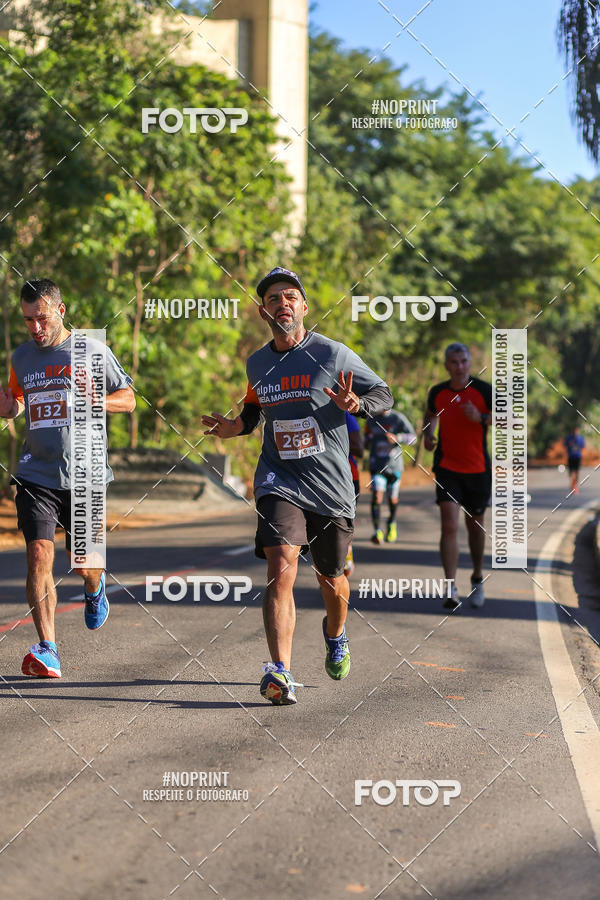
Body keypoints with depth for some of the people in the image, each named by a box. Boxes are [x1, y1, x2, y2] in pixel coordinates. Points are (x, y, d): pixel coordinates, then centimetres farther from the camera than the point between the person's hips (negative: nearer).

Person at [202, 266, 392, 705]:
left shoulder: (333, 354, -6)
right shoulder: (257, 363, 7)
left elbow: (385, 393, 1)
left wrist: (355, 403, -21)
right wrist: (237, 426, 4)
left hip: (331, 485, -1)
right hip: (279, 481, 1)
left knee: (332, 581, 14)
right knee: (281, 566, -21)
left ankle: (336, 635, 49)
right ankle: (281, 674, -27)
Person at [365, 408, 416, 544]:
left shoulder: (398, 418, -3)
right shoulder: (371, 420, 9)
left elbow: (412, 437, -9)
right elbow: (366, 438, 25)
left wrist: (397, 438, -25)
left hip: (394, 465, -1)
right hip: (377, 465, 1)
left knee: (392, 498, 9)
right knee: (377, 495, -15)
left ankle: (392, 523, 37)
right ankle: (377, 531, -16)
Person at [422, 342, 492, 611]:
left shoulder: (483, 390, -7)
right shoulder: (438, 392, 2)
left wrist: (481, 418, -23)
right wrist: (427, 434, 4)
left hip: (478, 468, 0)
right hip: (446, 468, 0)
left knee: (475, 525, 13)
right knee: (449, 526, -14)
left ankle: (477, 579, 36)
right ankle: (451, 589, -16)